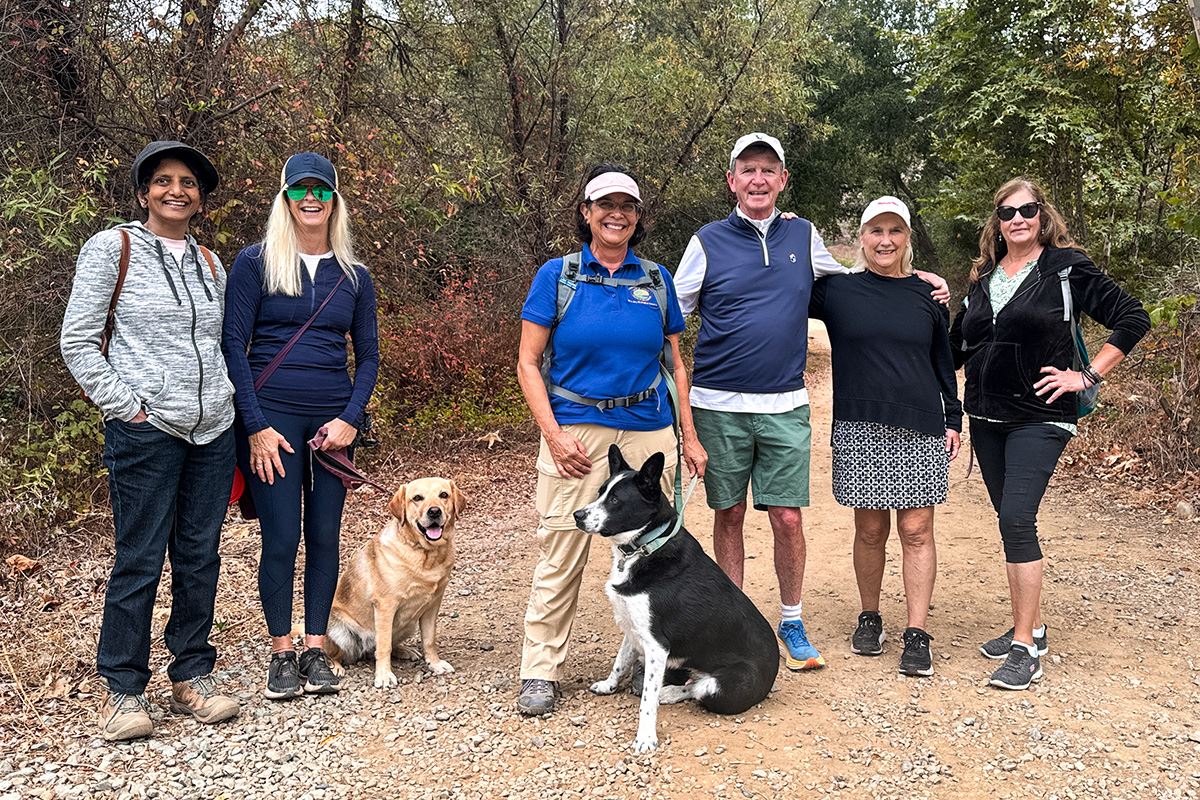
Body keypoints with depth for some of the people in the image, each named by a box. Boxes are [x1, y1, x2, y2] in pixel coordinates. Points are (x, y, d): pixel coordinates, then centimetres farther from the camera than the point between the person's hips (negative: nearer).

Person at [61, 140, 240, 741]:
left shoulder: (209, 263, 14)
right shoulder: (112, 247, -2)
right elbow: (77, 342, -5)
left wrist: (222, 403, 9)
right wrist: (126, 406, -10)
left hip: (213, 429, 5)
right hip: (146, 430, -5)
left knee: (199, 558, 9)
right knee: (139, 561, -1)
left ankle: (192, 677, 21)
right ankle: (123, 691, 13)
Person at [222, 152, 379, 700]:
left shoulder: (354, 277, 9)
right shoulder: (255, 263, 0)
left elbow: (368, 355, 11)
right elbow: (233, 346, -4)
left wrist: (350, 418, -4)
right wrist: (256, 427, -10)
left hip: (333, 419, 3)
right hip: (270, 415, -3)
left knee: (325, 535, 6)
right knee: (281, 538, -2)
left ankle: (315, 651, 18)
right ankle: (281, 653, 14)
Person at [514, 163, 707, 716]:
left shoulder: (656, 279, 11)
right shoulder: (557, 275, 3)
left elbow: (675, 364, 16)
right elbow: (529, 364, 1)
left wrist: (689, 437, 9)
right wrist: (553, 436, -9)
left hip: (649, 432, 3)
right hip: (576, 431, -2)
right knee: (560, 555, -3)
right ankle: (540, 671, 11)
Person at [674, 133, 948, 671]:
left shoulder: (803, 236, 9)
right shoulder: (708, 242, 0)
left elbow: (847, 282, 26)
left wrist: (915, 279, 16)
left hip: (785, 405, 2)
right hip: (720, 404, -1)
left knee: (788, 518, 1)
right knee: (729, 515, 7)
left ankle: (791, 624, 20)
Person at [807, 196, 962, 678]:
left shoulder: (927, 296, 9)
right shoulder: (836, 291, 3)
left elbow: (944, 364, 15)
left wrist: (953, 420, 11)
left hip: (920, 430, 1)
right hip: (859, 430, -1)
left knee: (916, 530, 0)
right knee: (870, 529, 6)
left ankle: (917, 634, 7)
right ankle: (869, 619, 25)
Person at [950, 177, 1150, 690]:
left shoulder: (1067, 268, -5)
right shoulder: (984, 277, 11)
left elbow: (1133, 319, -6)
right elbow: (956, 345, 17)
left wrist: (1087, 375, -10)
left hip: (1039, 418, -6)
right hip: (987, 418, 6)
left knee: (1016, 519, -15)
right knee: (1010, 521, 10)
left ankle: (1026, 649, -8)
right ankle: (1029, 627, 23)